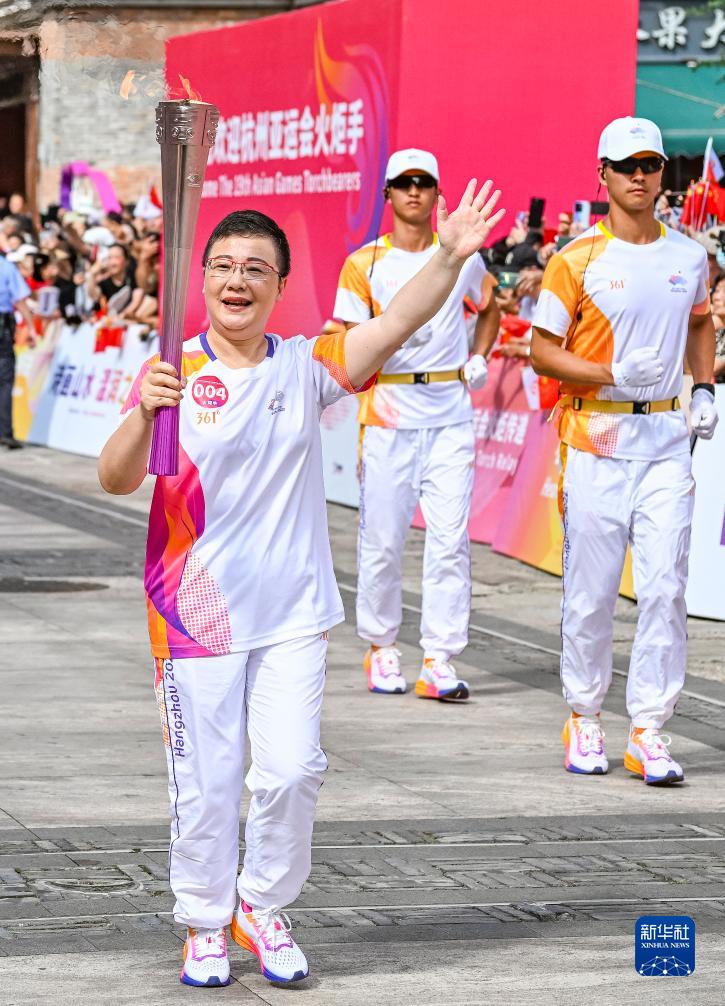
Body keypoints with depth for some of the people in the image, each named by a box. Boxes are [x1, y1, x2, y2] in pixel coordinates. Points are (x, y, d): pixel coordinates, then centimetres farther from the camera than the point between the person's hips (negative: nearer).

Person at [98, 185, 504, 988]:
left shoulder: (306, 369, 2)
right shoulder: (171, 376, -5)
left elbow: (397, 322, -9)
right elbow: (116, 480, -15)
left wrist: (450, 256, -23)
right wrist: (145, 416, -34)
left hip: (292, 612, 2)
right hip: (197, 614, -2)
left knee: (291, 767, -2)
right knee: (206, 781, 4)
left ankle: (264, 908, 20)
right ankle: (206, 926, 20)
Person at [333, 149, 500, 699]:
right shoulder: (365, 263, 2)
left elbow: (490, 308, 28)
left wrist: (479, 359, 13)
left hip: (451, 411, 2)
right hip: (388, 410, -2)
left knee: (451, 539, -5)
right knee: (382, 539, -1)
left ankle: (439, 661, -3)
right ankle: (382, 648, 16)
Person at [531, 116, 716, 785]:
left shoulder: (689, 257, 8)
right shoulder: (578, 260, -4)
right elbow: (543, 351, -3)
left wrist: (704, 388, 13)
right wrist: (611, 374, -17)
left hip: (666, 438, 3)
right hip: (596, 438, -3)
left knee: (665, 587, -4)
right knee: (591, 589, 1)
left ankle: (649, 731, 1)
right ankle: (584, 718, 18)